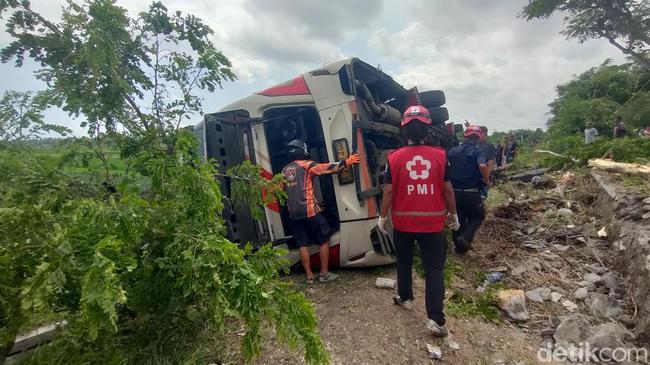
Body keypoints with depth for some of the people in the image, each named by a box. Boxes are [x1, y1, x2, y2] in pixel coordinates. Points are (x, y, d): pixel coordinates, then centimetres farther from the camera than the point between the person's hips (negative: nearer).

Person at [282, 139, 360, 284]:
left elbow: (282, 191, 24)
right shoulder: (306, 165, -4)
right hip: (310, 211, -6)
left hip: (294, 214, 6)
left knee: (302, 245, 10)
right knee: (324, 241, 8)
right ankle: (324, 273, 12)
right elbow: (328, 168, -8)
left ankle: (309, 276, 15)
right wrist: (347, 162, 0)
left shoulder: (284, 171, 15)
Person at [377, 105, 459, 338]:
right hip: (433, 222, 0)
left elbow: (388, 191, -7)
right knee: (434, 269, 8)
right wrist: (453, 214, 13)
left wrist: (383, 216, 5)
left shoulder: (394, 158, -8)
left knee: (404, 262, 21)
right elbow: (448, 189, 0)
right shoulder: (440, 156, -5)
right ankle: (435, 320, 7)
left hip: (403, 222, 0)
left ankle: (405, 298, 39)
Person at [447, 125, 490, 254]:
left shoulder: (453, 151, 5)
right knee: (477, 216, 16)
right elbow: (483, 166, -27)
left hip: (455, 191, 4)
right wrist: (487, 180, -11)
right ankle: (465, 238, -5)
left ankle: (459, 246, 24)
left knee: (458, 219, 16)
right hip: (471, 192, -4)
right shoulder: (477, 151, -9)